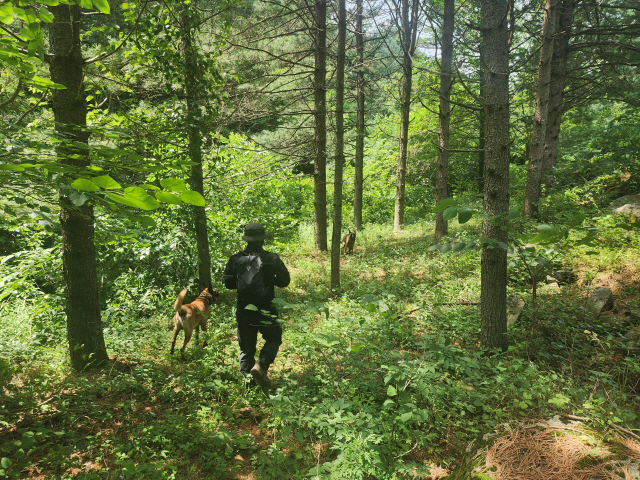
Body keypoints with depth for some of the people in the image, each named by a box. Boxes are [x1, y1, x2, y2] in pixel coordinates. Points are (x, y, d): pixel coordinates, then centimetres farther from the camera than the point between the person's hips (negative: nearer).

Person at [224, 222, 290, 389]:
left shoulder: (236, 259, -4)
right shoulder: (272, 259, -10)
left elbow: (228, 283, 6)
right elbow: (284, 281, 2)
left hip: (243, 313, 2)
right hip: (265, 312, -2)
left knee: (246, 349, 17)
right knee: (274, 339, 21)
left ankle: (248, 384, 18)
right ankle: (260, 366, -2)